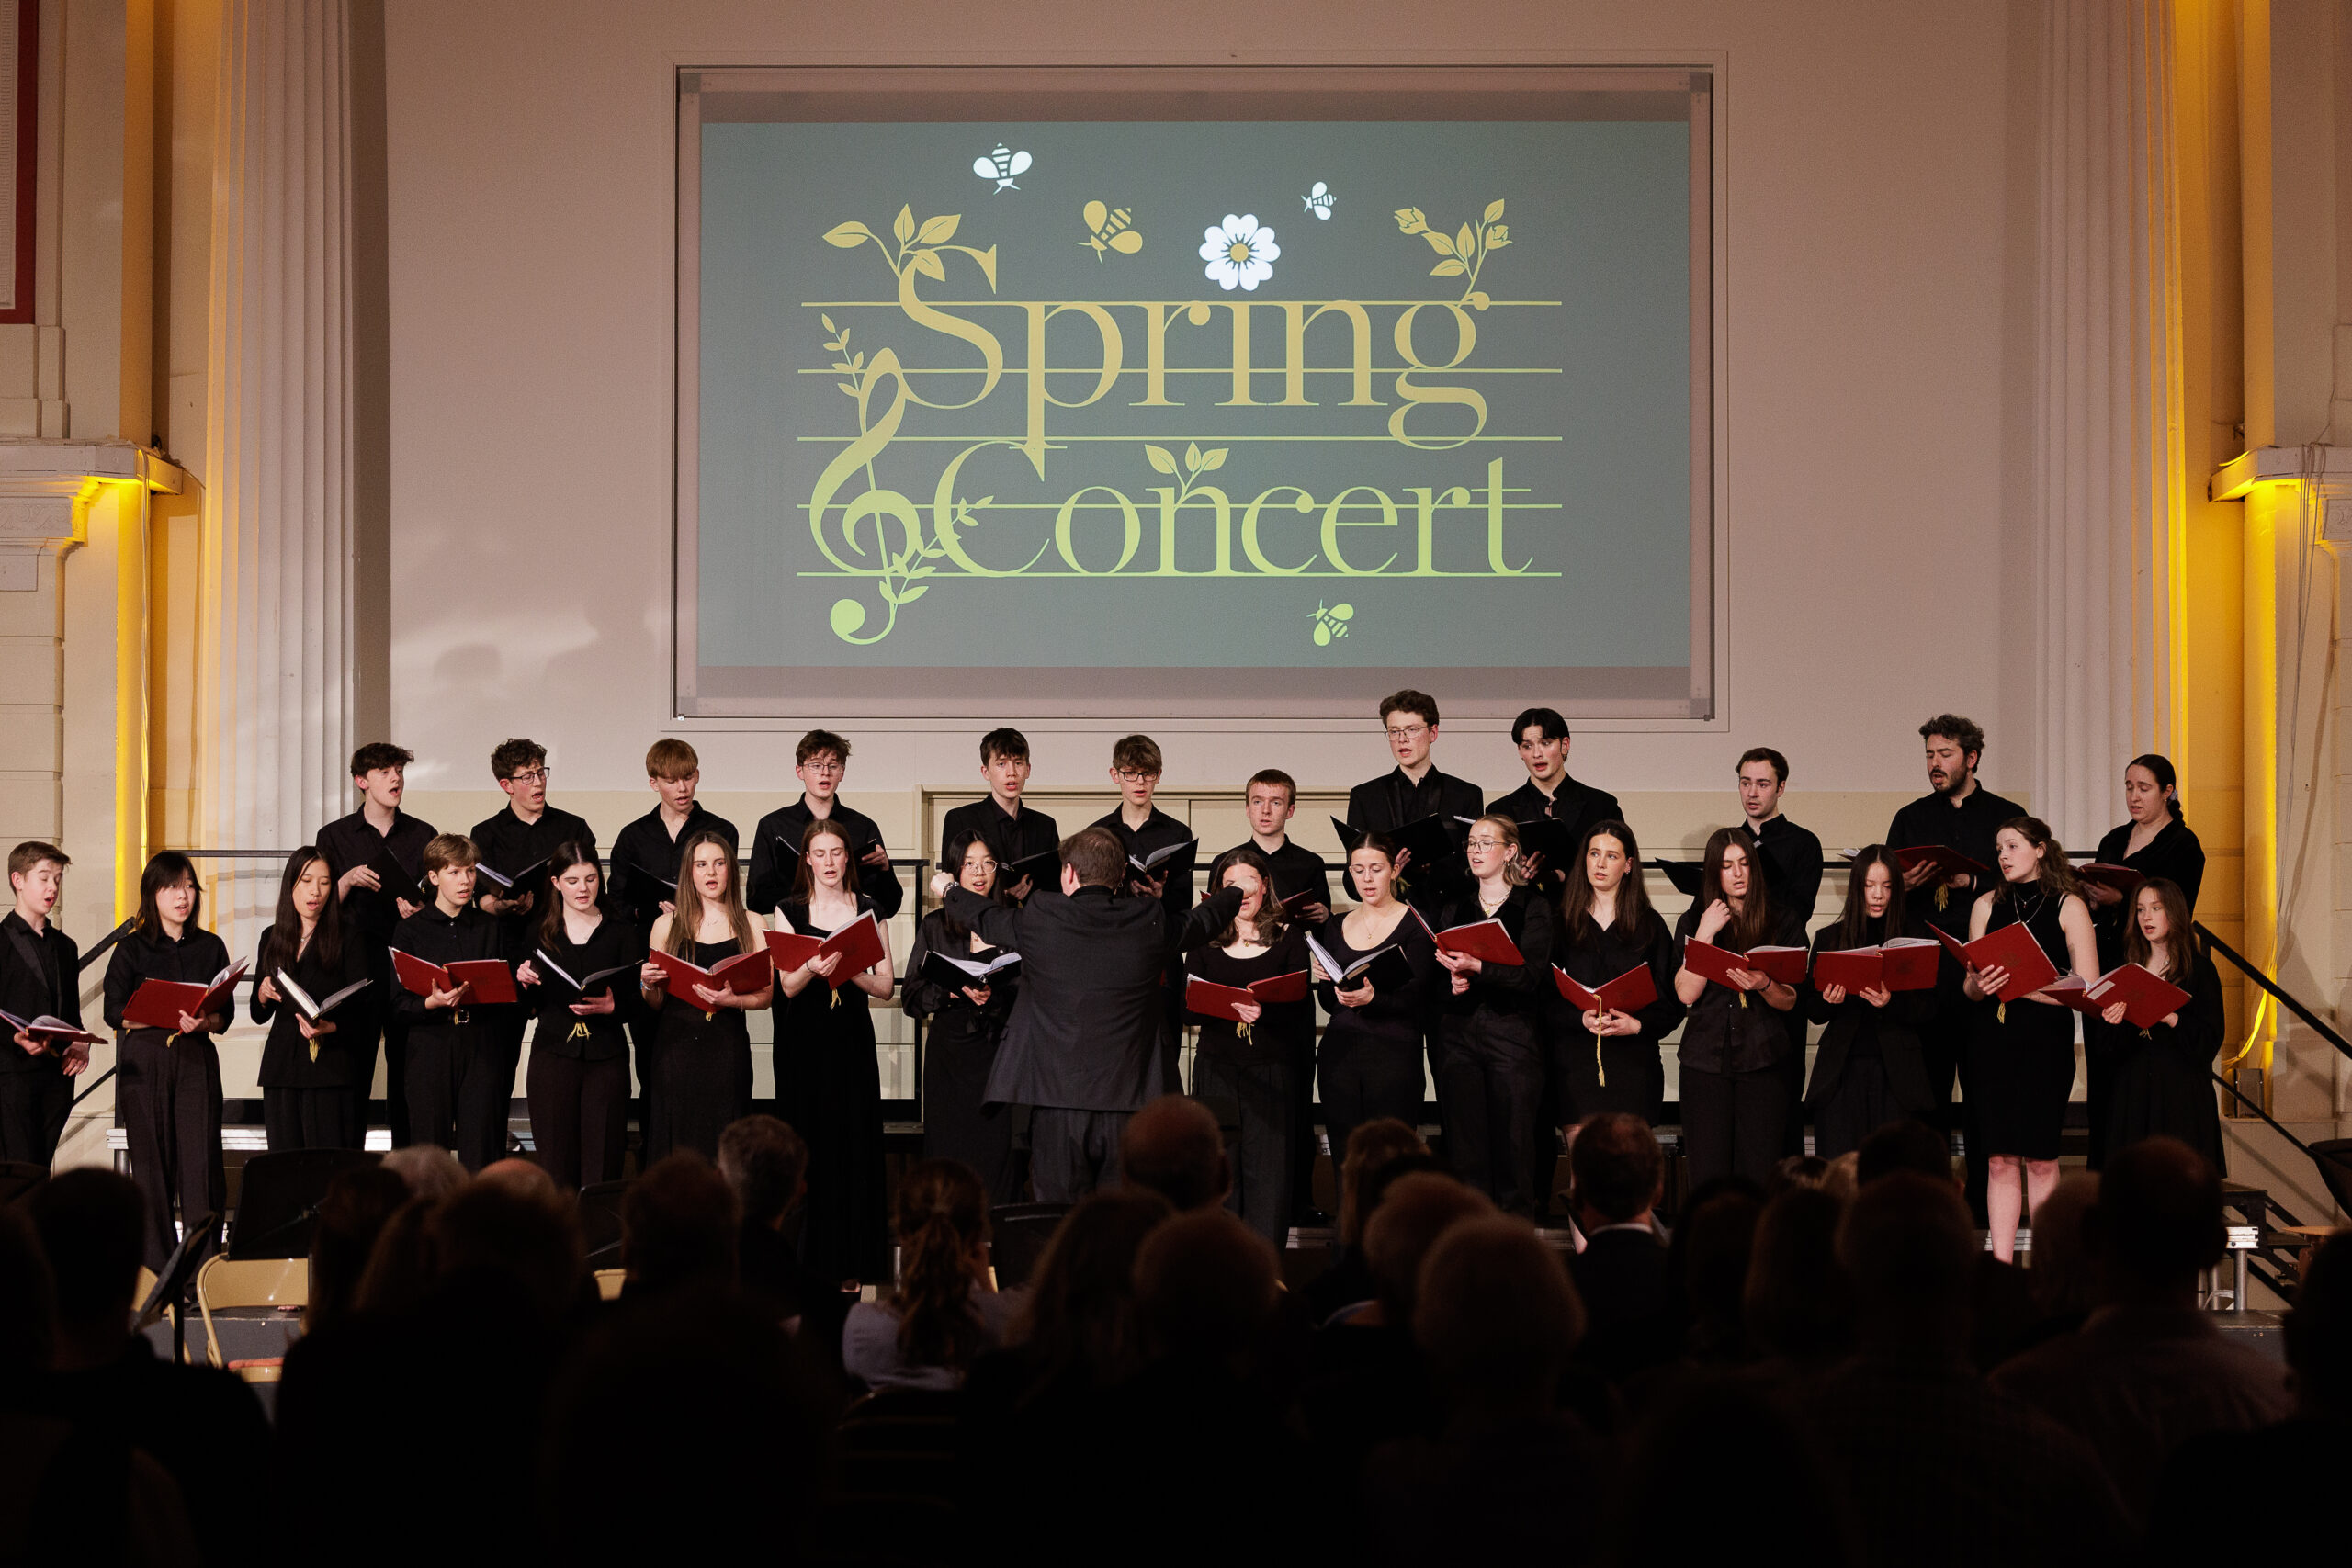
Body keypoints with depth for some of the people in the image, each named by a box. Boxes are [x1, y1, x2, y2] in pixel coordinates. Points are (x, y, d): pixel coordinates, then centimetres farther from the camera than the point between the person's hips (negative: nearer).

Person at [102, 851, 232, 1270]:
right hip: (144, 1062, -1)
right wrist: (167, 1018, -15)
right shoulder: (132, 948, 6)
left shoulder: (211, 947, 13)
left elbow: (226, 1014, 9)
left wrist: (203, 1022, -13)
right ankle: (157, 1265, 3)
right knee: (152, 1160, -2)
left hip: (197, 1061, 1)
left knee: (201, 1159, -8)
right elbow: (115, 1011, -1)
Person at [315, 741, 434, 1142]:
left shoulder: (423, 835, 12)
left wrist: (421, 910, -6)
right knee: (353, 1073, -5)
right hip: (356, 962, -1)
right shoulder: (335, 836, 8)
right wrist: (348, 880, -10)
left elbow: (439, 899, 15)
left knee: (408, 1072, 0)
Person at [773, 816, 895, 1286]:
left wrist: (849, 970, -15)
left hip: (852, 1040, 0)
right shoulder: (789, 911, 6)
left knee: (854, 1144, -3)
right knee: (807, 1146, -2)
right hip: (803, 1041, 0)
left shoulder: (867, 911, 7)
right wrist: (812, 967, -22)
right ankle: (808, 1261, 4)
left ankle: (853, 1261, 2)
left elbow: (885, 986, 4)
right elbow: (788, 985, -1)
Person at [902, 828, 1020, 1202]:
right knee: (947, 1150, -2)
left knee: (995, 1152, -7)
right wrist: (951, 991, -11)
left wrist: (994, 998, -18)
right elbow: (911, 997, 7)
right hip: (949, 1053, 1)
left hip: (998, 1049, -1)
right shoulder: (934, 926, 11)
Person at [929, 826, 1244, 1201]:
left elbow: (987, 918, 17)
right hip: (1127, 1107, 1)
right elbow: (1204, 918, 20)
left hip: (1057, 1104, -1)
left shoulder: (1039, 920, -5)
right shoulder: (1149, 921, -1)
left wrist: (947, 890, 40)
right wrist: (1237, 892, 44)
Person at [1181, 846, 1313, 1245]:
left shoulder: (1289, 938, 6)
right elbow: (1187, 1009, 2)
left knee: (1268, 1170, -5)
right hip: (1216, 1069, 2)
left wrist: (1262, 1010, -13)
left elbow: (1301, 1008, 4)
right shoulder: (1205, 941, 10)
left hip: (1272, 1068, -2)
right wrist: (1231, 1007, -15)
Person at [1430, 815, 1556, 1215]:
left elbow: (1531, 974, -10)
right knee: (1466, 1152, 0)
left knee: (1513, 1150, -5)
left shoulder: (1533, 907, 3)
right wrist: (1451, 986, -8)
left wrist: (1477, 968, -23)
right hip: (1460, 1037, 3)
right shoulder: (1453, 908, 15)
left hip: (1514, 1036, -3)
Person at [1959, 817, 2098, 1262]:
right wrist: (1979, 985, -10)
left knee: (2040, 1156, -3)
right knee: (2000, 1158, 0)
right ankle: (2000, 1265, 1)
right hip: (1992, 1038, 3)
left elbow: (2088, 988, -5)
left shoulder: (2068, 906, 2)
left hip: (2046, 1039, -3)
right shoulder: (1987, 905, 12)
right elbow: (1969, 986, 13)